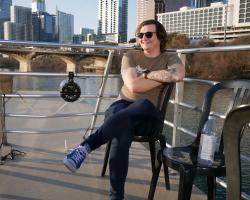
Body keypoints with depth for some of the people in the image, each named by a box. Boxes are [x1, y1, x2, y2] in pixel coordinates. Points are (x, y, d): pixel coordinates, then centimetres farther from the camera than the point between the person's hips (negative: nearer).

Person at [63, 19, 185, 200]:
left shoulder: (170, 59, 10)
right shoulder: (131, 56, 11)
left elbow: (179, 75, -17)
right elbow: (133, 86, -8)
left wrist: (147, 74, -8)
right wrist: (162, 78, -3)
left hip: (149, 116, 0)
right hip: (123, 107, 1)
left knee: (144, 104, -40)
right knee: (122, 130, -38)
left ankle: (86, 146, -42)